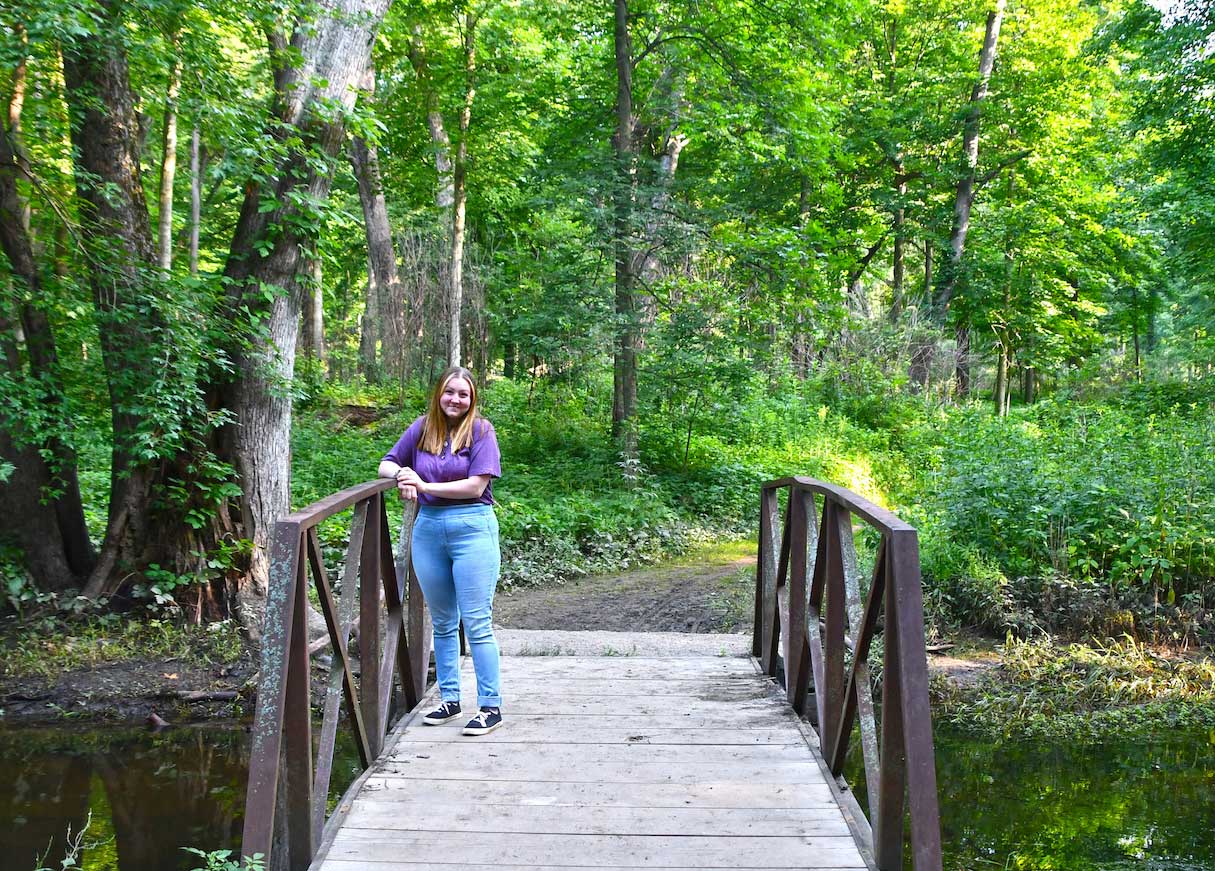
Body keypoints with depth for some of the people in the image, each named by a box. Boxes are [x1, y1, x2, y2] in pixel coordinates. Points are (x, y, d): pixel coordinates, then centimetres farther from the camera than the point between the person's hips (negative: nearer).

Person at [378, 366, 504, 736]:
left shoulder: (481, 430, -5)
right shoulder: (422, 428, 7)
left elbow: (475, 486, -12)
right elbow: (386, 464, 15)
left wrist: (424, 485, -12)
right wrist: (401, 475, -8)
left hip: (473, 528, -5)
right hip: (428, 529, 5)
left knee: (477, 622, -5)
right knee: (442, 623, 13)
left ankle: (491, 706, 2)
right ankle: (449, 699, 24)